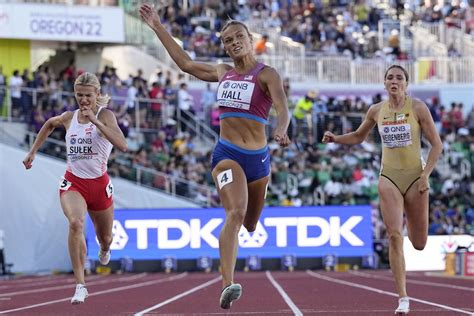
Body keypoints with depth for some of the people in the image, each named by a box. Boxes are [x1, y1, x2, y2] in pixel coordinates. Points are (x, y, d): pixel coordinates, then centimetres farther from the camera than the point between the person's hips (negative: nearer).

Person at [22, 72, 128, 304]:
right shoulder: (69, 118, 0)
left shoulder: (105, 115, -11)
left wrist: (95, 121, -32)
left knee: (105, 238, 19)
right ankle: (80, 285, -30)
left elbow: (122, 145, -29)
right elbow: (50, 124, 26)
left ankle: (104, 249, 62)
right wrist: (33, 151, 23)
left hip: (99, 184, 0)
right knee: (75, 223, -32)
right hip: (73, 182, 1)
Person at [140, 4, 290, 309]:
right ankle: (227, 285, -36)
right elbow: (186, 62, 25)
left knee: (251, 225, 16)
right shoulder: (222, 73, 11)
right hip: (227, 154, 0)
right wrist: (158, 27, 28)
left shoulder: (266, 74, -3)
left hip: (258, 157, 0)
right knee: (236, 214, -24)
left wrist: (281, 130, -41)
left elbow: (283, 110, -18)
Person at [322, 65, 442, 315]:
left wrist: (425, 175, -12)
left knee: (419, 244, 6)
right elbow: (358, 137, 20)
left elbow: (436, 144, -3)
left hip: (415, 176, -1)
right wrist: (334, 139, 2)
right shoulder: (376, 111, 2)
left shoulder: (418, 108, -6)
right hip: (389, 178, 1)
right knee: (394, 237, -14)